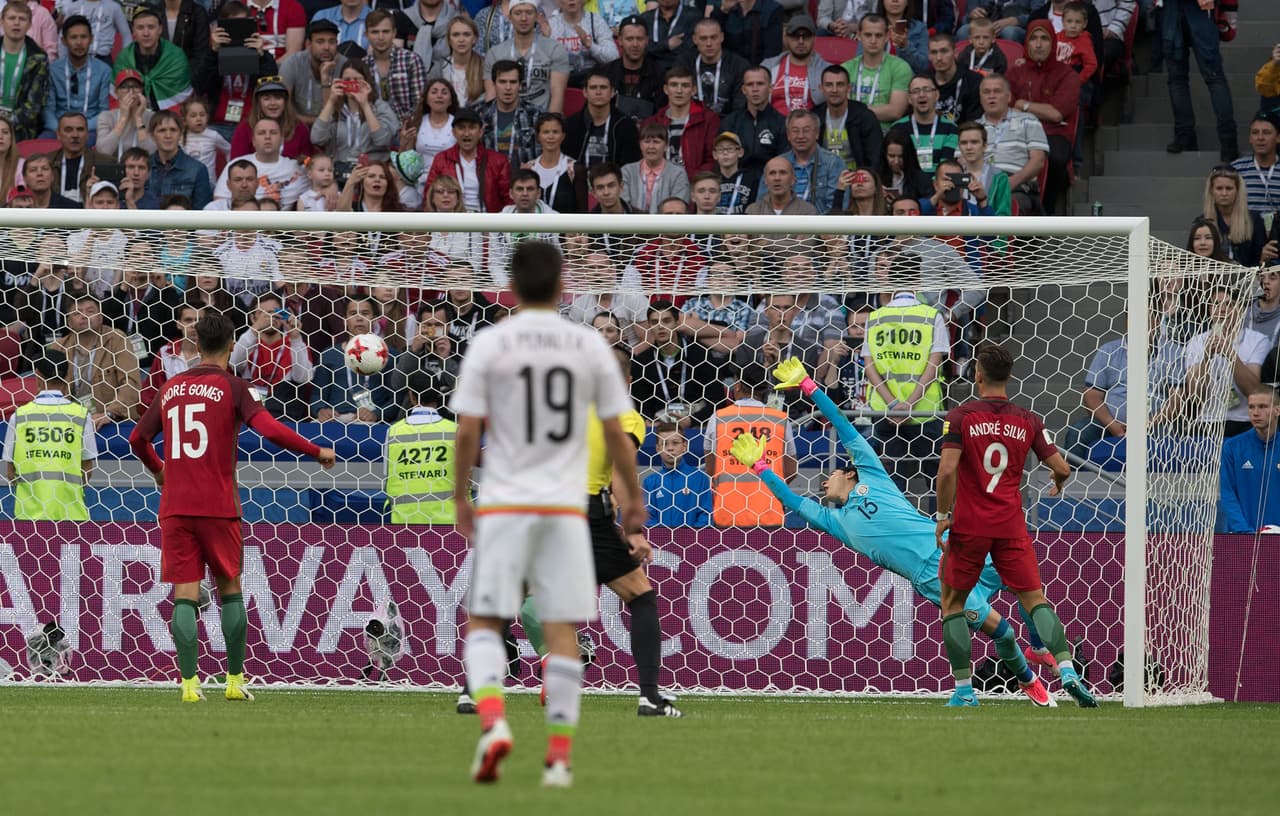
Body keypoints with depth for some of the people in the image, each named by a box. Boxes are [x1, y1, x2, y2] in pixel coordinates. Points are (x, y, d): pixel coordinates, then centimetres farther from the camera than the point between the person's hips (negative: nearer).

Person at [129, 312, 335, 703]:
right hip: (217, 506, -3)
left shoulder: (171, 389, 11)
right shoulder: (232, 386, -2)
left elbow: (138, 439, 18)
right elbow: (269, 429, -14)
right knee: (230, 589, 11)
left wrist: (158, 470, 38)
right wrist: (317, 452, -5)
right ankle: (235, 679, 12)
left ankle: (189, 682, -9)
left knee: (185, 594, 0)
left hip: (175, 507, 3)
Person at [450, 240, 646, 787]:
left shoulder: (490, 344, -3)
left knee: (483, 622, 3)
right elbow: (616, 434, 6)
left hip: (504, 503, -1)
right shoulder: (590, 346, 3)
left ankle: (493, 721, -21)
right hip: (566, 507, 1)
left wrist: (460, 499, 9)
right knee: (562, 633, 4)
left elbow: (467, 433, -4)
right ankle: (559, 757, 1)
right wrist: (634, 502, 17)